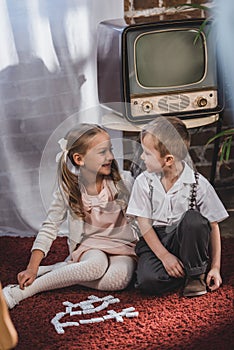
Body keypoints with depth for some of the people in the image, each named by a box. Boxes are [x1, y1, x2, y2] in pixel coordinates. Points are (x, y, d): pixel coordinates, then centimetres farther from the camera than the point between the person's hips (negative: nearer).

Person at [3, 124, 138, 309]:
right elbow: (49, 228, -6)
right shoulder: (68, 190, -8)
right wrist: (32, 268, -15)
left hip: (122, 247, 1)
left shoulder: (122, 183, -10)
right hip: (89, 247, -1)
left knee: (118, 278, -33)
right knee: (97, 263, -37)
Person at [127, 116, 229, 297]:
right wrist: (164, 256, -14)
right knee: (147, 281, -28)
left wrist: (215, 267, -9)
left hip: (186, 240, -1)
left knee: (194, 219, -34)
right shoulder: (144, 182, -3)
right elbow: (144, 224, -4)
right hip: (156, 241, 1)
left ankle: (196, 273, -12)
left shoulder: (198, 184, -10)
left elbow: (213, 226, -6)